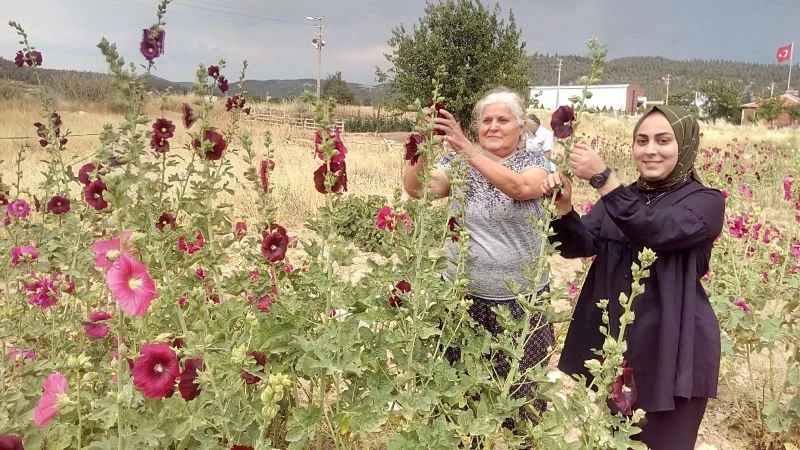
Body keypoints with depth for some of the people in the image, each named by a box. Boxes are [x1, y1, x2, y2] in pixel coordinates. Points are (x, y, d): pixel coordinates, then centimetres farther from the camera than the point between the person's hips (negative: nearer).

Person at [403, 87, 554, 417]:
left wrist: (467, 149, -33)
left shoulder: (535, 162, -1)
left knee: (520, 392, 10)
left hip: (520, 299, -1)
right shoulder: (459, 163, 5)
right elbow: (416, 188, -9)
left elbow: (520, 188, -24)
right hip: (462, 295, 2)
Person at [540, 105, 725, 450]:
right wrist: (564, 205, -24)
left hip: (671, 349, -4)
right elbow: (579, 245, -5)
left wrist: (601, 177, -30)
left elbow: (655, 230, -26)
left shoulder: (706, 202, -6)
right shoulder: (621, 198, 9)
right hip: (611, 341, 5)